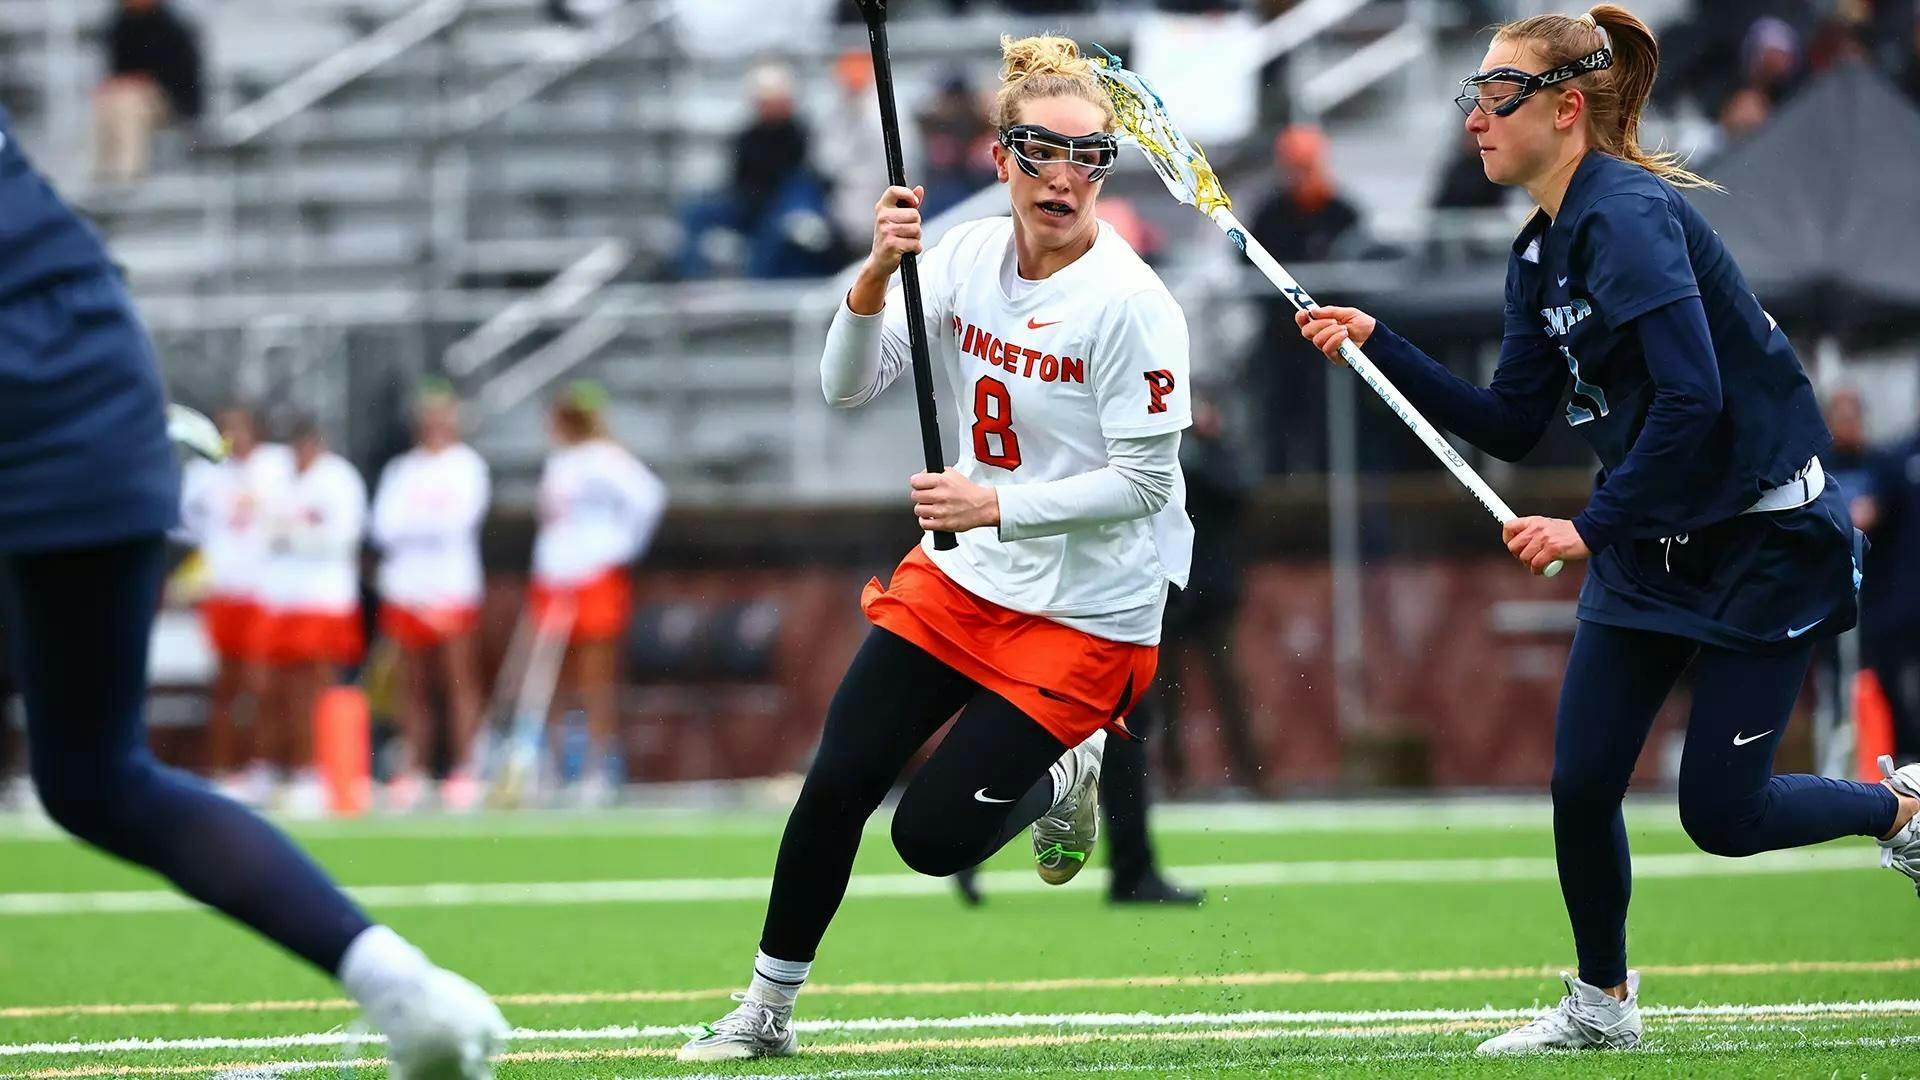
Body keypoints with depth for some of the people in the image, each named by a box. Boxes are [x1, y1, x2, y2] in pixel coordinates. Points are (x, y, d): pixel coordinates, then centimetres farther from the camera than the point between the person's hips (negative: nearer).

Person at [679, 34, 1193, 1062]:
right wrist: (878, 271, -23)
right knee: (835, 785, -3)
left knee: (933, 837, -9)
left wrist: (996, 504, -26)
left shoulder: (1131, 303, -19)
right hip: (959, 578, 5)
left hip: (1085, 617, -5)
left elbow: (1142, 480, -19)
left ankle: (1059, 779, 23)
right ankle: (766, 1009, 13)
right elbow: (848, 384, -6)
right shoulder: (969, 255, -3)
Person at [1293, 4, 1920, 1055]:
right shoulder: (1541, 250, 7)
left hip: (1764, 540, -8)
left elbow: (1691, 400, -30)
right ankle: (1601, 1004, 20)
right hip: (1650, 543, 8)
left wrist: (1589, 527, -25)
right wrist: (1378, 345, 3)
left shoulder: (1628, 218, -23)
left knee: (1720, 812, -4)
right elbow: (1510, 424, 9)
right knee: (1579, 785, 2)